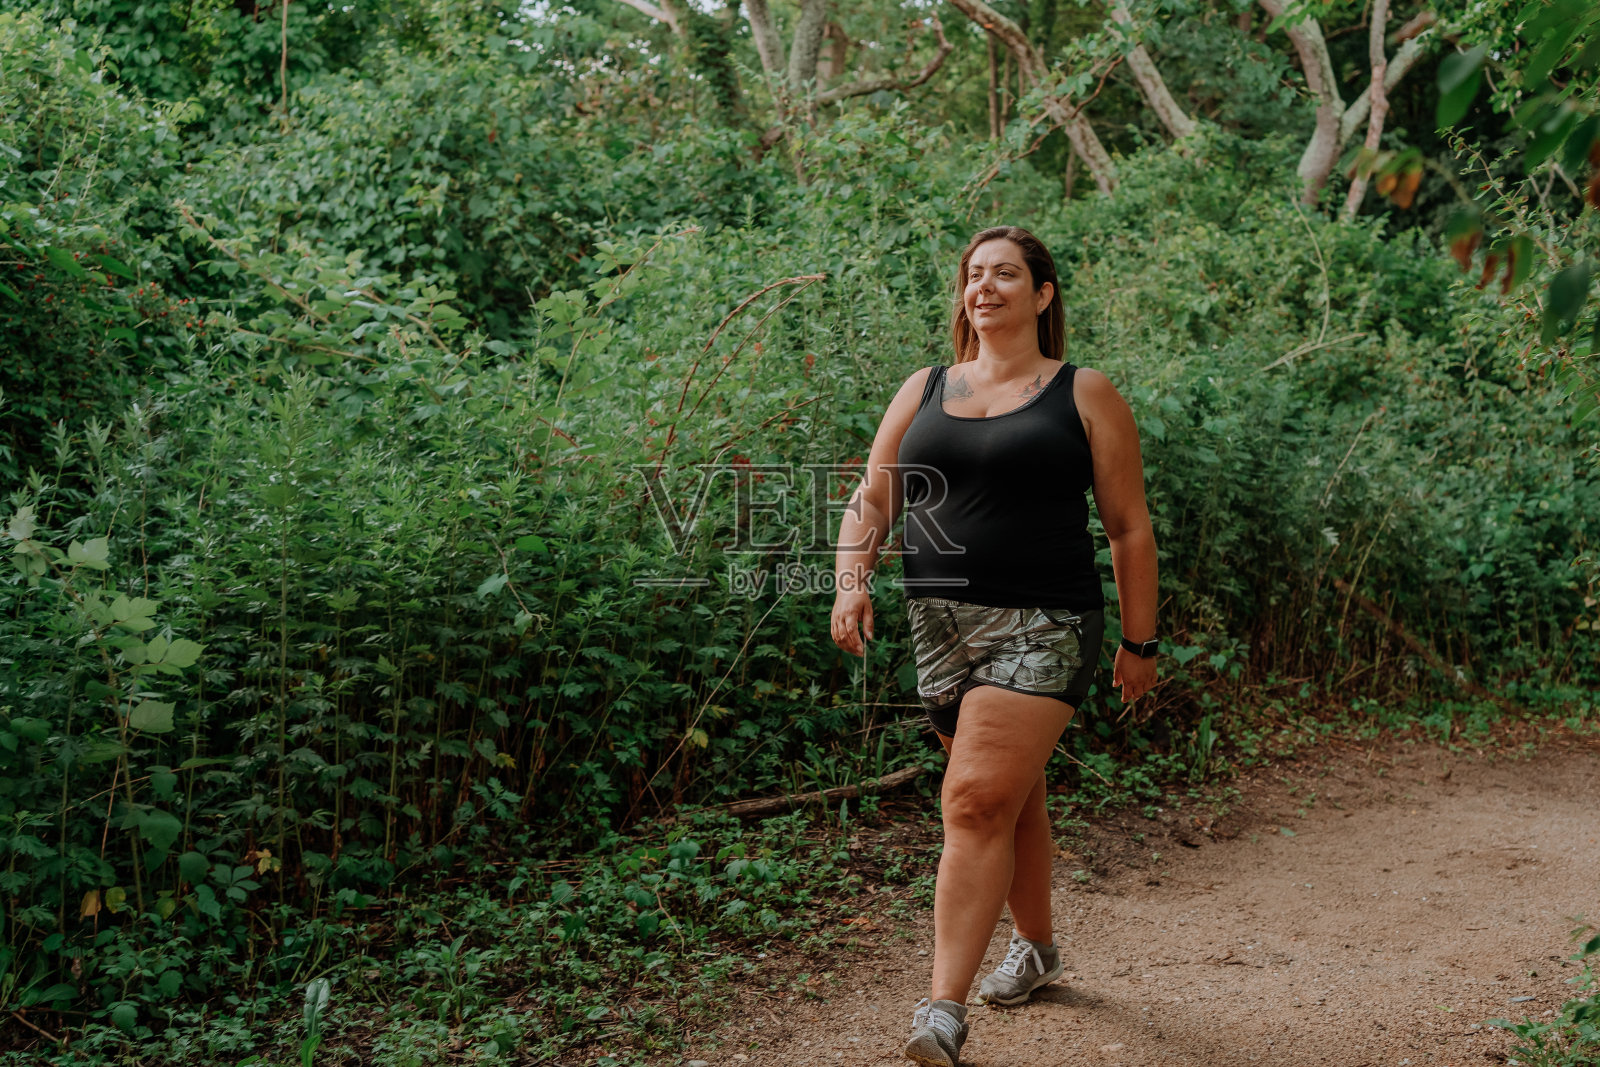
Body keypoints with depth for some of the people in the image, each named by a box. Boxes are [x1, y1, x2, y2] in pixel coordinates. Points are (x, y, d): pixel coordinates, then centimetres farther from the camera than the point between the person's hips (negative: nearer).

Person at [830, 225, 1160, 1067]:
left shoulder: (1084, 395, 2)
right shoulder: (924, 391, 13)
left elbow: (1129, 527, 3)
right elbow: (871, 501, 11)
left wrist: (1138, 642, 2)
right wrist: (852, 579, -8)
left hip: (1043, 626, -5)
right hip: (940, 621, 5)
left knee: (978, 803, -15)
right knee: (1011, 799, 16)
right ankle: (1036, 947, 38)